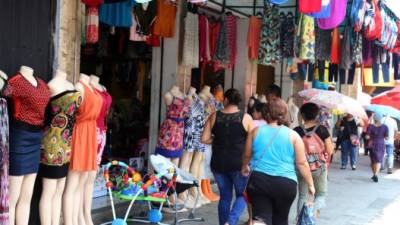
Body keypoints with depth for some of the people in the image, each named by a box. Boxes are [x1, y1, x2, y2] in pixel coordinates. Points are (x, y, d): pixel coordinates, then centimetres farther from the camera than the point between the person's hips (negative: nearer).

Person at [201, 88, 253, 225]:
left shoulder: (215, 116, 1)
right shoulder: (246, 118, -5)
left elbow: (204, 139, 0)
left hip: (219, 163, 3)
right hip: (239, 163, -2)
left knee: (225, 196, 15)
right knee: (242, 195, 10)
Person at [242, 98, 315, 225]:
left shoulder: (256, 132, 5)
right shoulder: (293, 135, 0)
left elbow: (247, 155, 18)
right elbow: (302, 163, 0)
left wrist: (245, 167, 39)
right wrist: (310, 184, 11)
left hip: (258, 180, 0)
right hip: (286, 183, 0)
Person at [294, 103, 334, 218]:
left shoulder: (297, 131, -6)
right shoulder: (322, 129, -9)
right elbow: (329, 151, -6)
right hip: (319, 166, -1)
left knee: (302, 196, 16)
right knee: (321, 194, 15)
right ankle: (314, 210, -13)